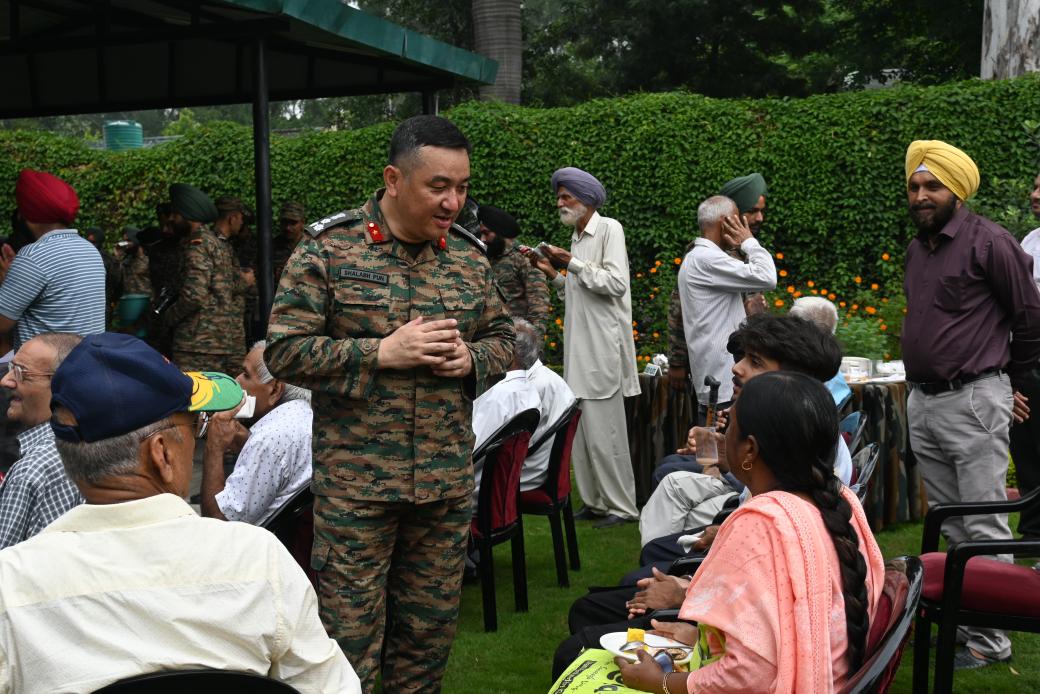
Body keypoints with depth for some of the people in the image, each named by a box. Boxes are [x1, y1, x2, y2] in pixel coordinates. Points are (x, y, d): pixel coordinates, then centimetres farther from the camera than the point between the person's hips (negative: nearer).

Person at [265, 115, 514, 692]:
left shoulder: (469, 255, 6)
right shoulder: (328, 249, -7)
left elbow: (502, 336, 16)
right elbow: (284, 351, -10)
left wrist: (472, 358, -7)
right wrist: (383, 352, -19)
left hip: (448, 481, 4)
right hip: (355, 480, -4)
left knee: (431, 630, 15)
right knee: (350, 636, 2)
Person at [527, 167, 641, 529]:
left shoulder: (609, 228, -5)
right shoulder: (577, 237, 19)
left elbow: (616, 283, -17)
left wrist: (572, 263, -13)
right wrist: (552, 272, 10)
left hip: (602, 346, -8)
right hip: (578, 348, 8)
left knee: (604, 429, -6)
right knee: (580, 428, 9)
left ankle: (622, 506, 2)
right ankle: (595, 502, 17)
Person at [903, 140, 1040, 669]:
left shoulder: (988, 242, -10)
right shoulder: (917, 249, 14)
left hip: (973, 401, -8)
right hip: (923, 402, 8)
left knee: (983, 527, -3)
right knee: (947, 525, 13)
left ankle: (991, 638, 4)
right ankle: (954, 619, 22)